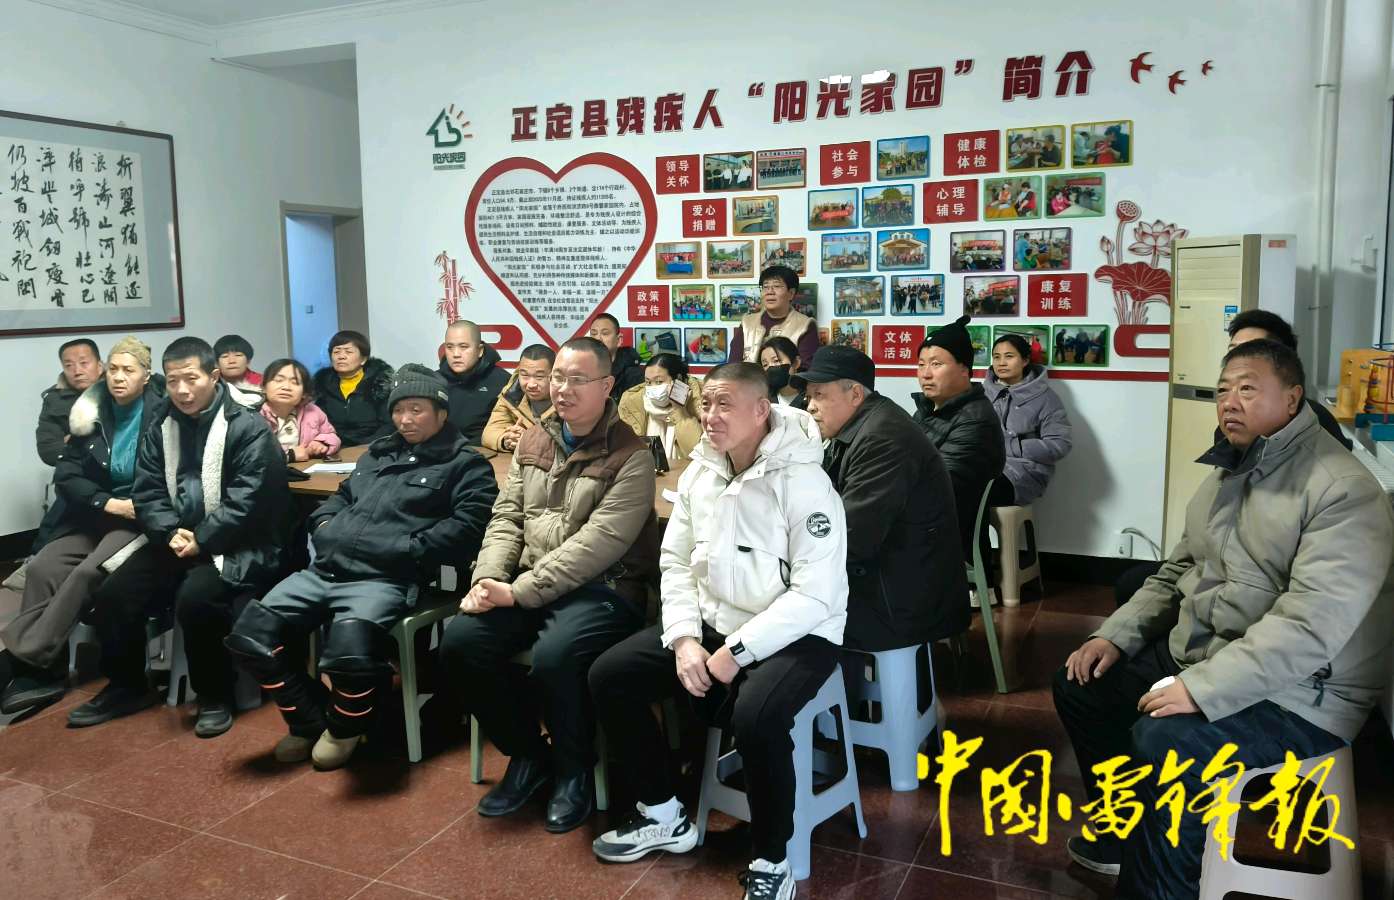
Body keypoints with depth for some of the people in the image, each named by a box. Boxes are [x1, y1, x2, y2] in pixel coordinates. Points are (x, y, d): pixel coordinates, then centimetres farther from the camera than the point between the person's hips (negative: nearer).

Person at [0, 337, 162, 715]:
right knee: (42, 568, -18)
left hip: (141, 518, -5)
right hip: (94, 515, 5)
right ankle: (44, 673, -14)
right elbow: (66, 476, 2)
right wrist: (108, 503, -13)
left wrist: (137, 508, -21)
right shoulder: (92, 412, 5)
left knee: (88, 573, -27)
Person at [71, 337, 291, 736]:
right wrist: (171, 534, -14)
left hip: (233, 546, -6)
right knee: (114, 593, -8)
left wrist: (200, 542, -23)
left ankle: (216, 696, -8)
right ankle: (126, 686, 16)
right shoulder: (159, 427, 10)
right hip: (176, 538, 7)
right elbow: (147, 492, 5)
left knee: (195, 597, -31)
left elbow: (246, 501, -18)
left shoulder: (248, 427, -11)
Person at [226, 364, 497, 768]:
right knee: (250, 633, -9)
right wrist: (326, 525, 12)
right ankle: (310, 719, 14)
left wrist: (405, 551, -16)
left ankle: (345, 727, 1)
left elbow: (466, 528, -10)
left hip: (387, 579, -7)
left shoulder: (465, 465, 3)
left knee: (348, 650, -35)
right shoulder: (377, 452, 27)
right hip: (325, 569, 7)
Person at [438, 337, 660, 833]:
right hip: (526, 587, 6)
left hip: (603, 588, -6)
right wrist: (487, 579, -9)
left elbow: (598, 543, -18)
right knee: (459, 641, -16)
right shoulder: (532, 442, 12)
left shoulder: (631, 456, -10)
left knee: (553, 655, -33)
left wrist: (518, 592, -22)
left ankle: (574, 770, -2)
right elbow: (506, 517, 11)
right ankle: (526, 752, 8)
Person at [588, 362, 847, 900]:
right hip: (711, 623, 7)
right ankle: (663, 815, 16)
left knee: (756, 718, -35)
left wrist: (736, 651, -24)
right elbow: (677, 564, 6)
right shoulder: (698, 473, 2)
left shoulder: (803, 482, -19)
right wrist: (683, 638, -10)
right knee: (609, 676, -3)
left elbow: (817, 594, -22)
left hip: (796, 635, -7)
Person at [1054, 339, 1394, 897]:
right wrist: (1116, 636, 3)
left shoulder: (1343, 490, -19)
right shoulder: (1225, 472, 11)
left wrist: (1202, 690, -33)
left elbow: (1310, 627, -29)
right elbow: (1177, 572, 16)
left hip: (1297, 694, -9)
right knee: (1078, 683, 6)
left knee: (1163, 741, -31)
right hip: (1193, 657, 9)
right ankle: (1127, 829, 24)